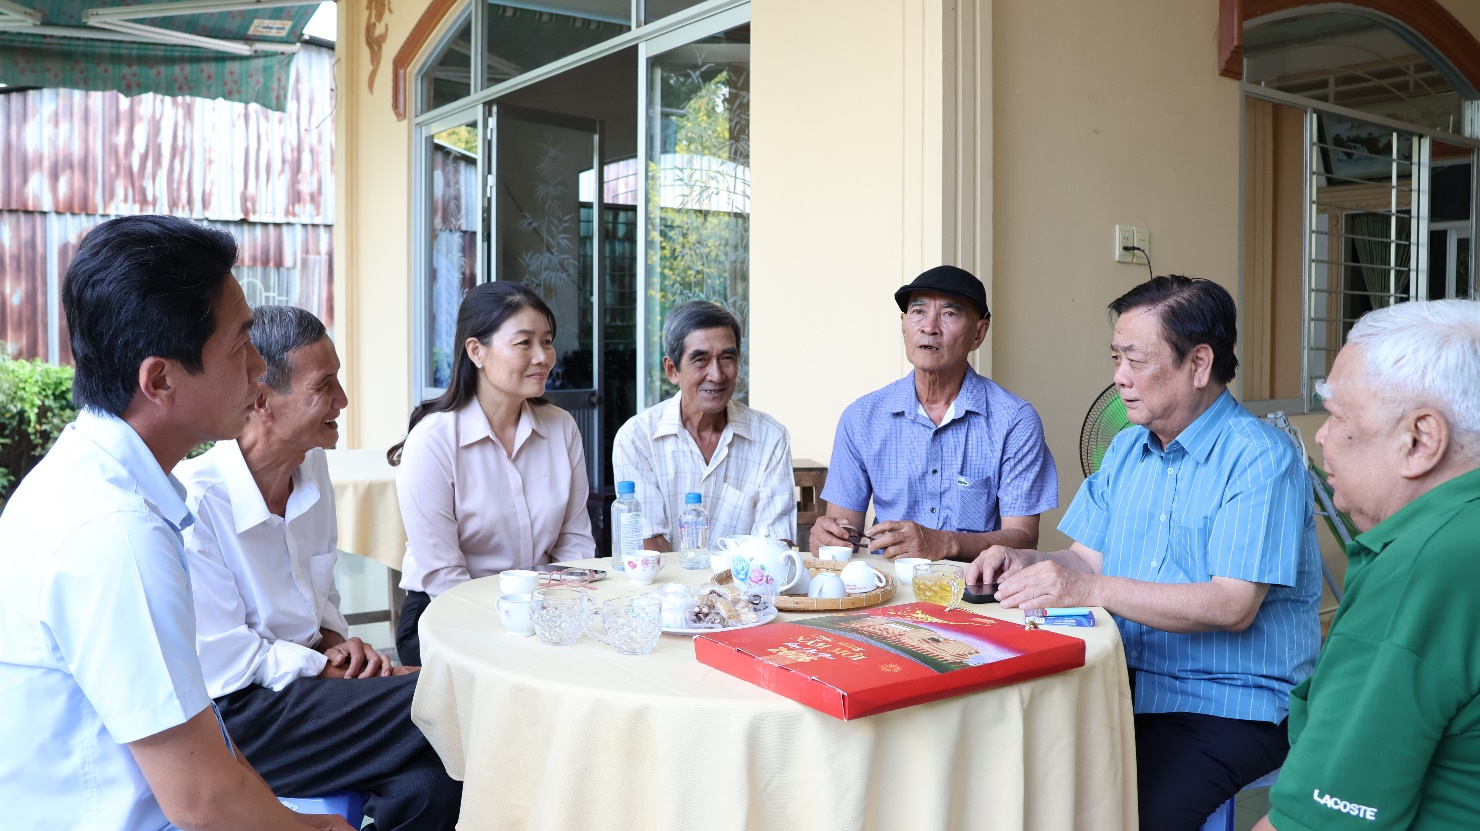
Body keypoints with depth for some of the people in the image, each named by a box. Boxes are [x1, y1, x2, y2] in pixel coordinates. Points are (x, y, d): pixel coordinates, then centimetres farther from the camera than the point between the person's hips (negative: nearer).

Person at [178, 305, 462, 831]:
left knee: (431, 783, -19)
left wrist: (338, 643, -1)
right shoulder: (195, 503, -20)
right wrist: (331, 669, -12)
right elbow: (223, 663, -17)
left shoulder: (313, 464, 6)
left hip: (302, 678, 7)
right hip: (234, 714, -7)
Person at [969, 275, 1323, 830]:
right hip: (1129, 682, 6)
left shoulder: (1261, 459, -12)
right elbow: (1088, 558, 13)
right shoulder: (1127, 449, 13)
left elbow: (1233, 607, -20)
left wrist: (1092, 590, -26)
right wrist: (1024, 563, -8)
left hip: (1231, 705, -6)